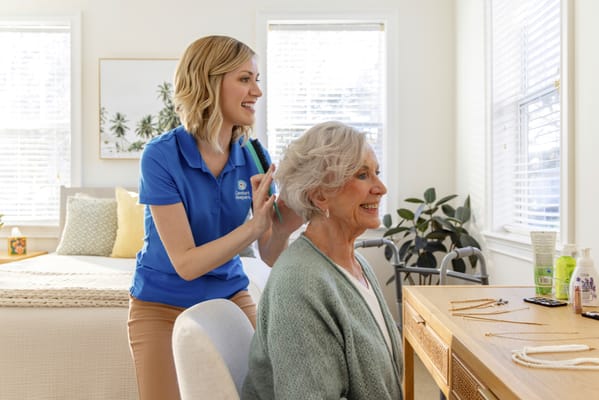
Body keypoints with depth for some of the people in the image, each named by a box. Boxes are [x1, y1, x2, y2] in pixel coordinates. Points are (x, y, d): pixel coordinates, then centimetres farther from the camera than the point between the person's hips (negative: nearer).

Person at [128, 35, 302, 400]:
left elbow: (270, 256, -8)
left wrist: (282, 228, -30)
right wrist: (254, 225, -37)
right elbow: (186, 263, -24)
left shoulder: (253, 157, -8)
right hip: (163, 308, -3)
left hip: (231, 298, 4)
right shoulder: (162, 155, -21)